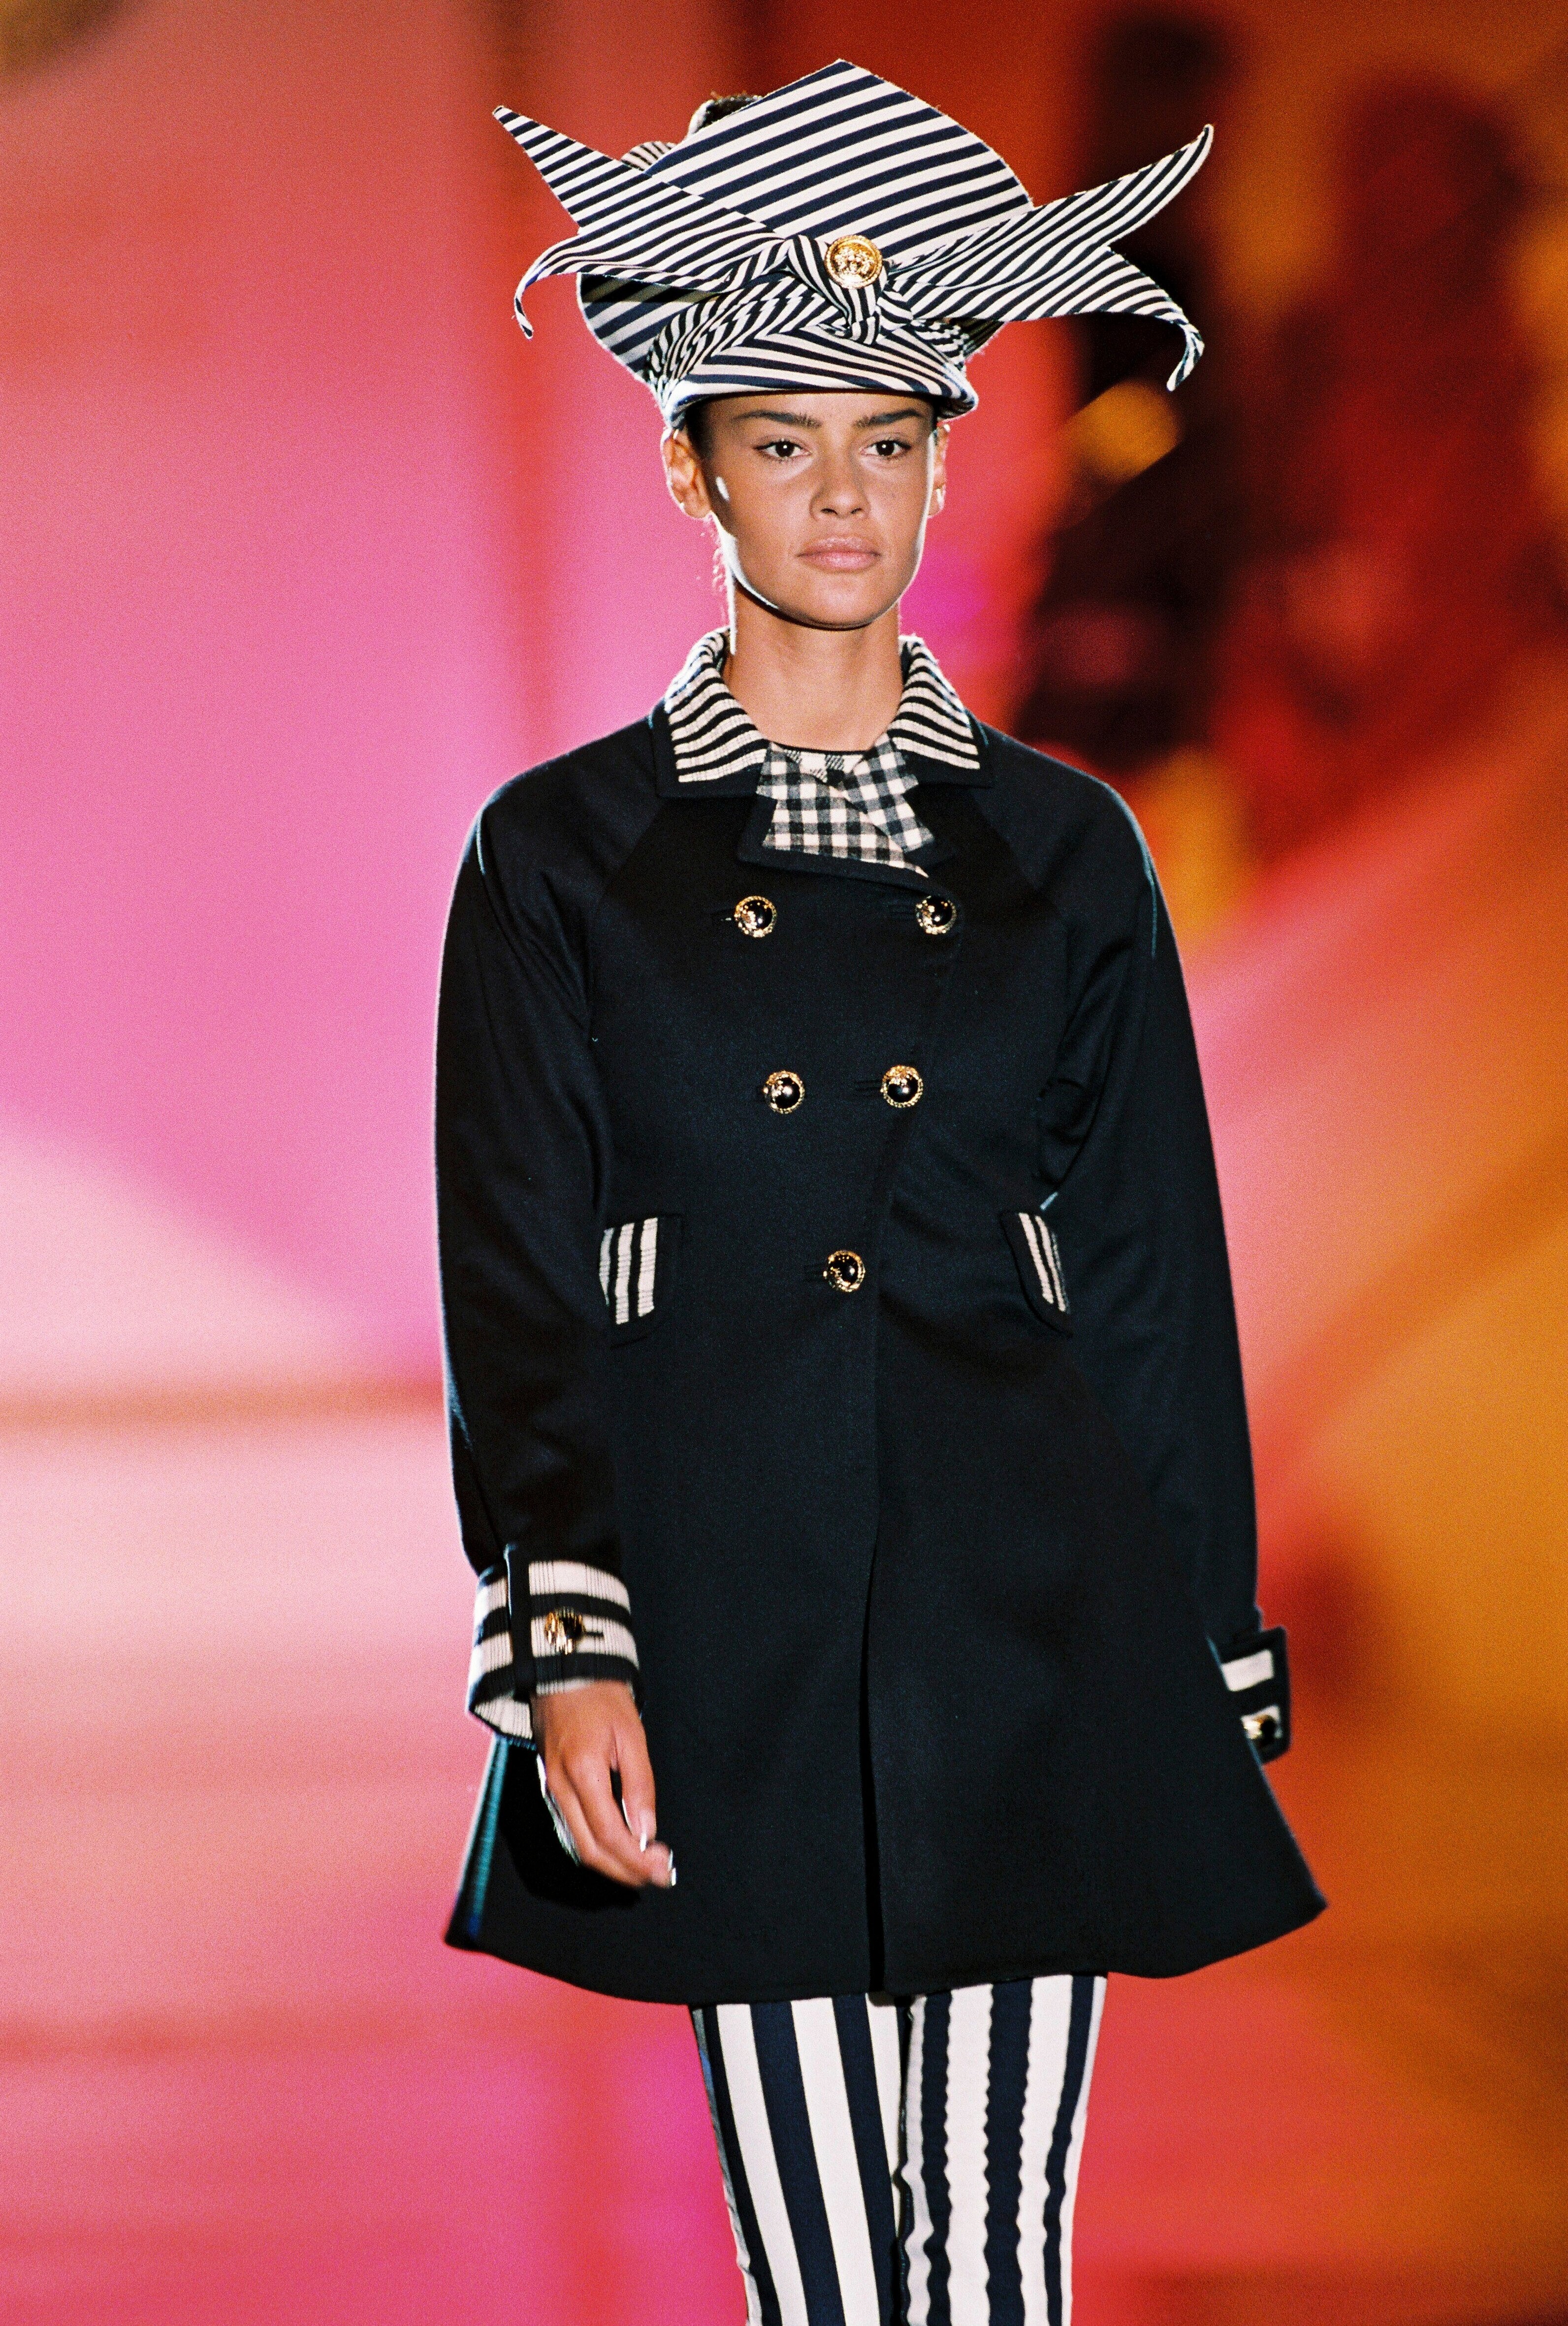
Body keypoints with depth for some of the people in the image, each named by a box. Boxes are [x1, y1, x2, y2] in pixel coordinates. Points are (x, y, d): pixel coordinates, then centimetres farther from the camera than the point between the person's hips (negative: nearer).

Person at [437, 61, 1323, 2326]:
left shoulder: (1062, 850, 9)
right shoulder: (566, 851, 4)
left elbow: (1160, 1285, 10)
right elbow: (515, 1288, -1)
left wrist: (1211, 1686, 8)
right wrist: (567, 1646, -13)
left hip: (1032, 1624, 1)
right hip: (738, 1620, -1)